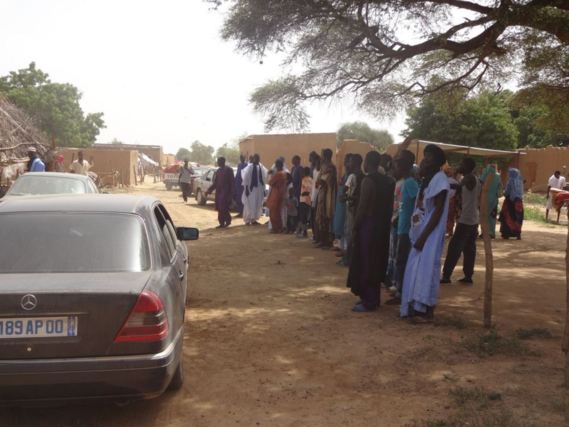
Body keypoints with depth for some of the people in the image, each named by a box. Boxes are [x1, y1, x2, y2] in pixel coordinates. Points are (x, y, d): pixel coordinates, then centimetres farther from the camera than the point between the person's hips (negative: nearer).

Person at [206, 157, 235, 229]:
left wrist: (230, 193, -15)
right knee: (219, 208, 6)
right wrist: (209, 190, 15)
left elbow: (231, 182, -11)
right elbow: (215, 183, 19)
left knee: (224, 208, -9)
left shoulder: (228, 170, -8)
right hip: (219, 192, 8)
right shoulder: (219, 170, 15)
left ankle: (228, 221, 8)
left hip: (226, 192, -8)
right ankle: (222, 223, 12)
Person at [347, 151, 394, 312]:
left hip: (368, 226, -8)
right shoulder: (387, 181, 9)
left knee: (365, 264, -1)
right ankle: (373, 298, 23)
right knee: (375, 264, 15)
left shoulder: (368, 181, -15)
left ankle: (369, 302, 3)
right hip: (381, 226, 8)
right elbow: (389, 206, 11)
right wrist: (385, 223, 16)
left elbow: (362, 207, -16)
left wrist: (355, 227, -10)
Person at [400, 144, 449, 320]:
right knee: (416, 268, 10)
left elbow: (438, 211, -18)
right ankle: (416, 306, 18)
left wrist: (424, 236, -20)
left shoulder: (439, 179, -13)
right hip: (420, 231, 9)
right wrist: (417, 234, 9)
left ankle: (427, 308, 3)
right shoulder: (427, 179, 13)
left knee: (426, 268, -5)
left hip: (430, 234, -9)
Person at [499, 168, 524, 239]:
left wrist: (504, 192, 9)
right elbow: (521, 193, 10)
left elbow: (506, 193, -12)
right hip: (518, 202, 5)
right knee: (517, 218, 11)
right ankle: (518, 234, 11)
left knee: (508, 217, 2)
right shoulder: (520, 182, 4)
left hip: (510, 201, -5)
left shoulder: (511, 182, -13)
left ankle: (507, 233, 1)